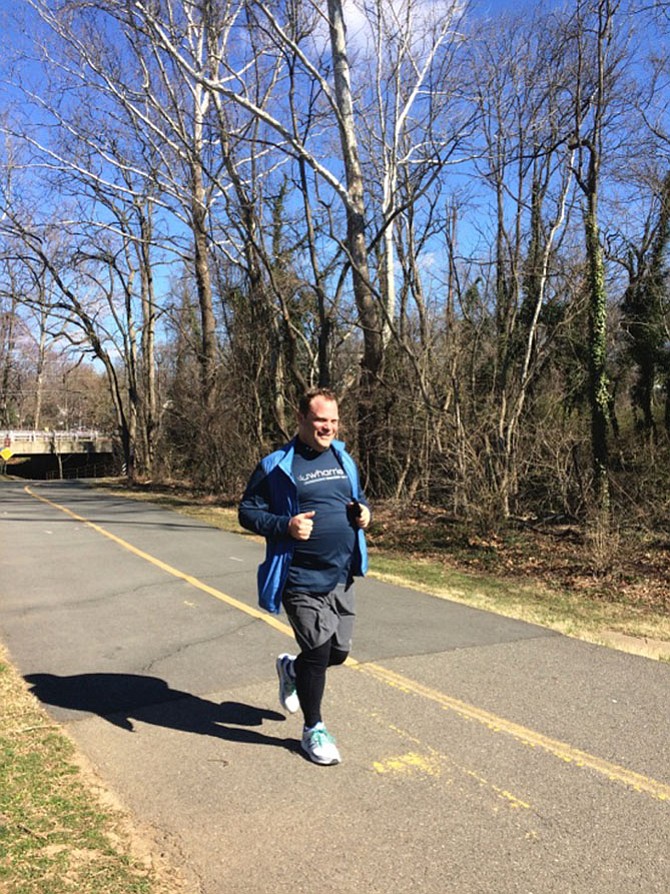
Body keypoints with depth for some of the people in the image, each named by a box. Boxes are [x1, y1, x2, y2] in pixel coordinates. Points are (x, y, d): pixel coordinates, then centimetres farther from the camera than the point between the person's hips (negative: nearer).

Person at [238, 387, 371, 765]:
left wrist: (364, 512, 0)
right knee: (317, 652, -2)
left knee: (339, 652, 11)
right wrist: (285, 526, -22)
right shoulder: (276, 465, -8)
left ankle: (291, 668, 44)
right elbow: (248, 511, -5)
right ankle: (314, 730, 22)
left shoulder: (344, 459, 10)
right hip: (301, 579, -6)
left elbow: (359, 497, 23)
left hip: (342, 576, 6)